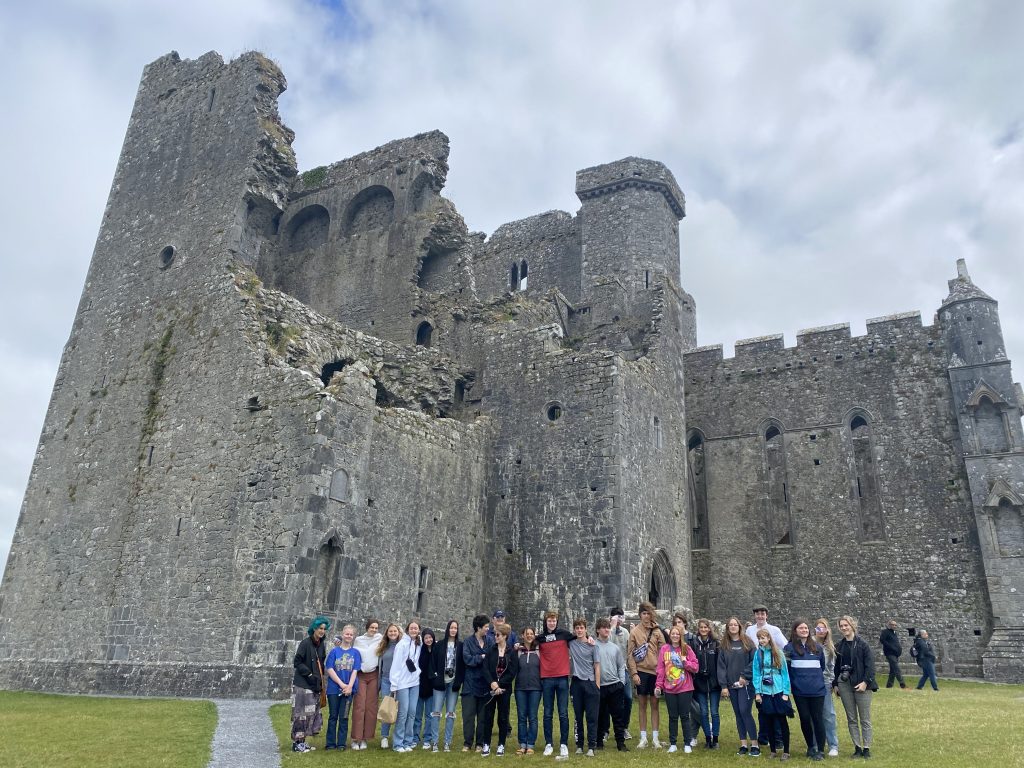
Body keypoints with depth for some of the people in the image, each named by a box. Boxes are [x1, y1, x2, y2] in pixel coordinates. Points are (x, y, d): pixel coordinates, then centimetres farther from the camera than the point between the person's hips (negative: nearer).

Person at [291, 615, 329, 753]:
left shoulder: (321, 645, 11)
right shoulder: (305, 643, -11)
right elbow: (297, 662, -12)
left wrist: (321, 678, 10)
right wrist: (309, 674, -15)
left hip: (315, 685, 7)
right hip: (302, 684, -7)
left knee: (312, 712, 8)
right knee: (302, 712, -5)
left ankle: (302, 741, 18)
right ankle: (296, 743, 4)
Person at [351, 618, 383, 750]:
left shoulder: (380, 639, 5)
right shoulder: (358, 640, 6)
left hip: (374, 675, 1)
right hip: (360, 675, -1)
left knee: (371, 707, 0)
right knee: (359, 706, -6)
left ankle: (365, 738, 9)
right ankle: (356, 738, 0)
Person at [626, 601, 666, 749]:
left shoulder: (657, 631, 3)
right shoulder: (635, 631, -1)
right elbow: (630, 654, -2)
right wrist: (634, 673, -8)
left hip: (655, 671, 1)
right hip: (641, 671, -1)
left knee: (654, 705, 8)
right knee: (642, 705, 7)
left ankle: (655, 738, 15)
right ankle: (643, 738, 15)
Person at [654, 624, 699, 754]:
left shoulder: (686, 649, -1)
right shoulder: (664, 649, 1)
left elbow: (695, 667, -2)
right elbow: (660, 669, 0)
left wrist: (685, 662, -18)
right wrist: (658, 685, -5)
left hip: (685, 688, -1)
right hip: (669, 689, 1)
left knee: (685, 716, 5)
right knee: (672, 717, 9)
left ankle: (687, 744, 15)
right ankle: (672, 744, 18)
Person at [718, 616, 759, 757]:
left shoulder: (747, 642, -1)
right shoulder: (725, 645, 8)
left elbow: (754, 660, -8)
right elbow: (721, 666, 5)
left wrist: (744, 676, -13)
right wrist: (724, 686, -2)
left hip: (746, 684, -4)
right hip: (732, 685, 4)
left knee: (745, 712, -11)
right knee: (738, 714, 7)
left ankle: (755, 745, -1)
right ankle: (743, 745, 14)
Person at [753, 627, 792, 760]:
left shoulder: (778, 653, -3)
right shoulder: (758, 653, 2)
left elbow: (785, 672, -2)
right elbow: (756, 673, 2)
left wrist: (786, 692, -7)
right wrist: (757, 692, -4)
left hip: (778, 691, -2)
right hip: (764, 692, 2)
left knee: (782, 721, 3)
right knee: (768, 723, 9)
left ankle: (786, 751, 13)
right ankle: (773, 750, 20)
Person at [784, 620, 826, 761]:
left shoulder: (817, 647, 8)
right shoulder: (790, 647, -2)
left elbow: (823, 666, 19)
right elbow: (784, 667, -1)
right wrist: (794, 681, 0)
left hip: (817, 690, 1)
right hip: (800, 691, -1)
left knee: (818, 719, 0)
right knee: (805, 719, 7)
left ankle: (821, 750, 10)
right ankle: (810, 747, 23)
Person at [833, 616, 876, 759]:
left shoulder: (862, 644, -6)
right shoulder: (839, 646, 9)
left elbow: (870, 665, -9)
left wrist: (865, 682, -16)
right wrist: (835, 684, 9)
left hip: (860, 684, -5)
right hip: (844, 684, 5)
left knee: (865, 719, 2)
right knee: (851, 719, 8)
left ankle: (866, 748, 10)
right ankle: (857, 748, 15)